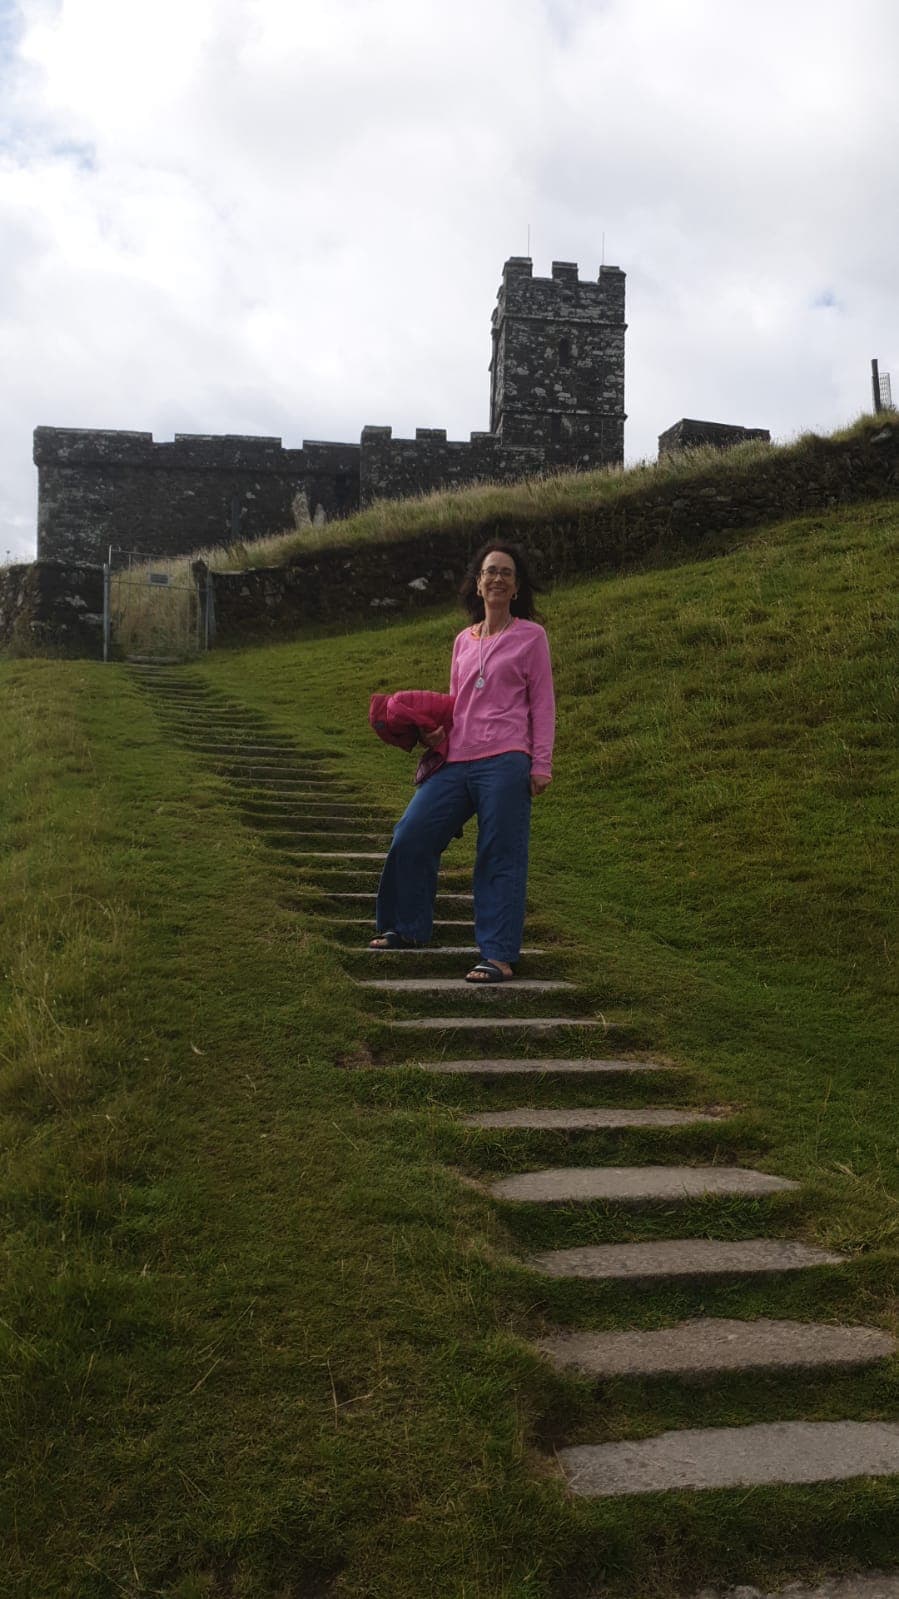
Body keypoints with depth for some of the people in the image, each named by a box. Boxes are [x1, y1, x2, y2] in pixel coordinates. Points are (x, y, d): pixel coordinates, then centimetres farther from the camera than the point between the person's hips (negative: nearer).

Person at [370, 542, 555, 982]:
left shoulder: (530, 636, 4)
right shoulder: (463, 641, 16)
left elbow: (542, 705, 2)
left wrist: (541, 765, -5)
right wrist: (437, 732, 1)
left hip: (504, 763, -5)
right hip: (456, 763, 5)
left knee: (500, 859, -3)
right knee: (410, 837, 4)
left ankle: (498, 955, 5)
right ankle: (406, 928, 23)